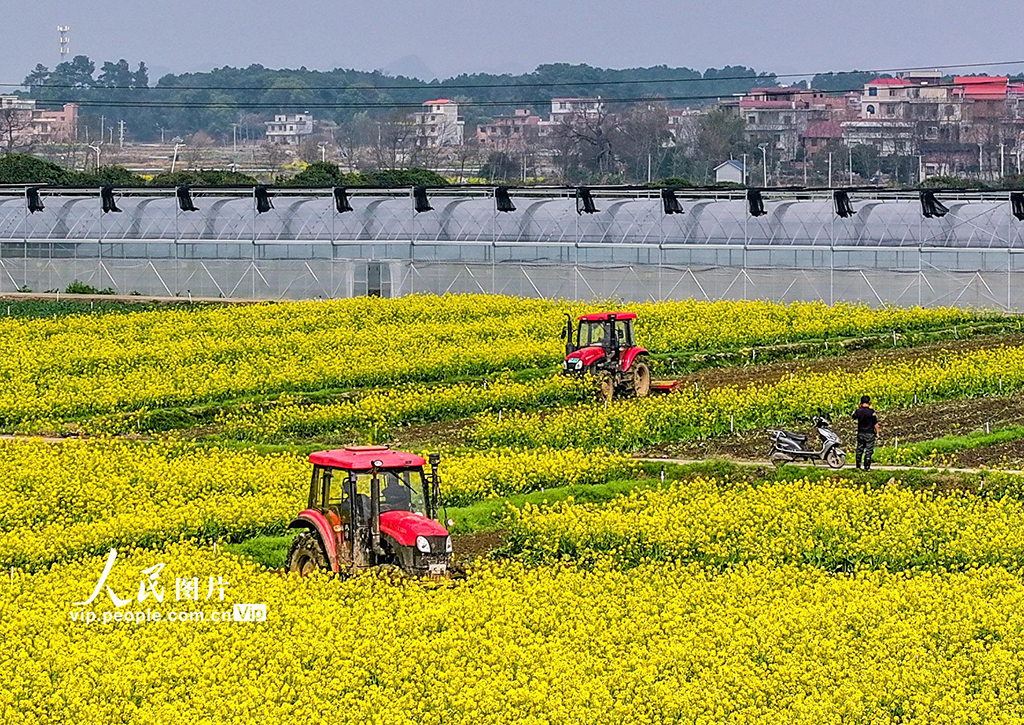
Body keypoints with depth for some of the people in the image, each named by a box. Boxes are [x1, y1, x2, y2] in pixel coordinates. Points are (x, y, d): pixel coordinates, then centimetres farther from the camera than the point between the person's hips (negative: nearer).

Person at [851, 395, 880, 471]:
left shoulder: (858, 411, -3)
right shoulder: (872, 411, -14)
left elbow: (853, 417, 19)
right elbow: (875, 424, -11)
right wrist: (877, 433, 0)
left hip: (860, 433, 4)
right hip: (870, 433, -4)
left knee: (859, 450, 14)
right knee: (869, 451, 1)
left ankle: (858, 466, 19)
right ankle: (867, 467, 0)